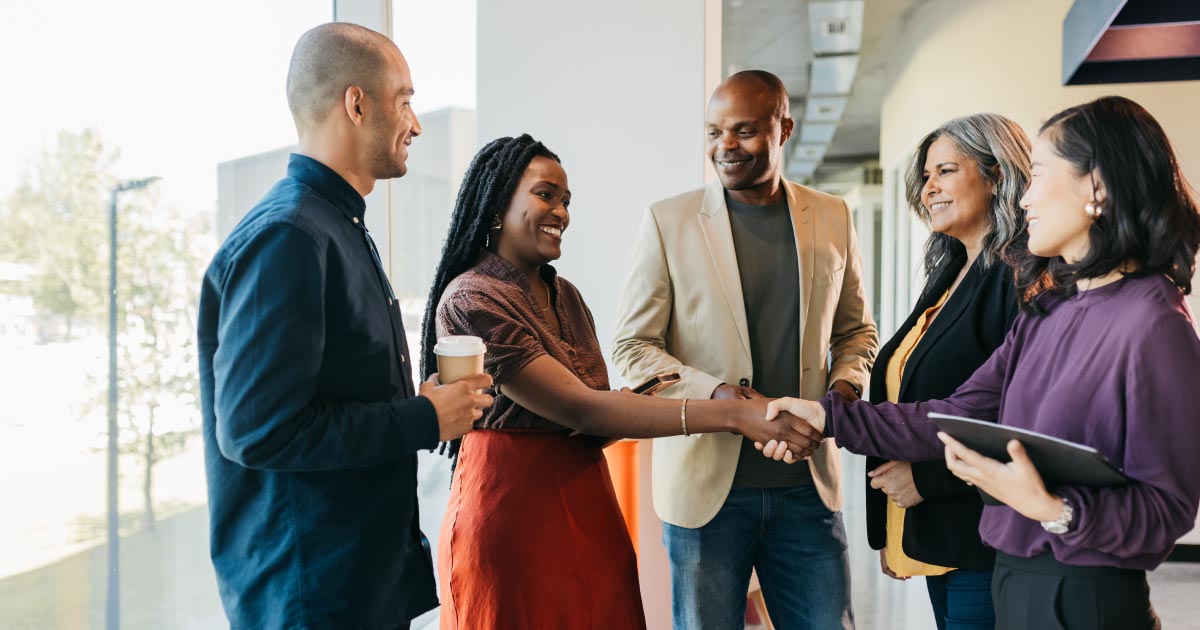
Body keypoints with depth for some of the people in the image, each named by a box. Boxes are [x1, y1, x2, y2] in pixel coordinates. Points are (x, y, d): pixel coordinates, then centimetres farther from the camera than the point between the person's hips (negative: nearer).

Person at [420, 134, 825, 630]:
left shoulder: (565, 296, 10)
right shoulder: (471, 300, -15)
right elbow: (580, 408, -21)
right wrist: (733, 413, -24)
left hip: (588, 504, 7)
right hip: (514, 509, -7)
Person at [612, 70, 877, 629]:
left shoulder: (833, 219, 7)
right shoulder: (667, 221, -2)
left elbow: (855, 329, 18)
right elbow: (632, 346, -2)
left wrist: (845, 385, -4)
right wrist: (713, 393, -18)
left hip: (807, 481, 2)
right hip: (706, 484, -2)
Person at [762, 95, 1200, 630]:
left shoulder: (1154, 328, -18)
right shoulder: (1048, 311, 6)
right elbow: (960, 415, 4)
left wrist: (1053, 510, -32)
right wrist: (828, 417, 1)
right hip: (1015, 580, 7)